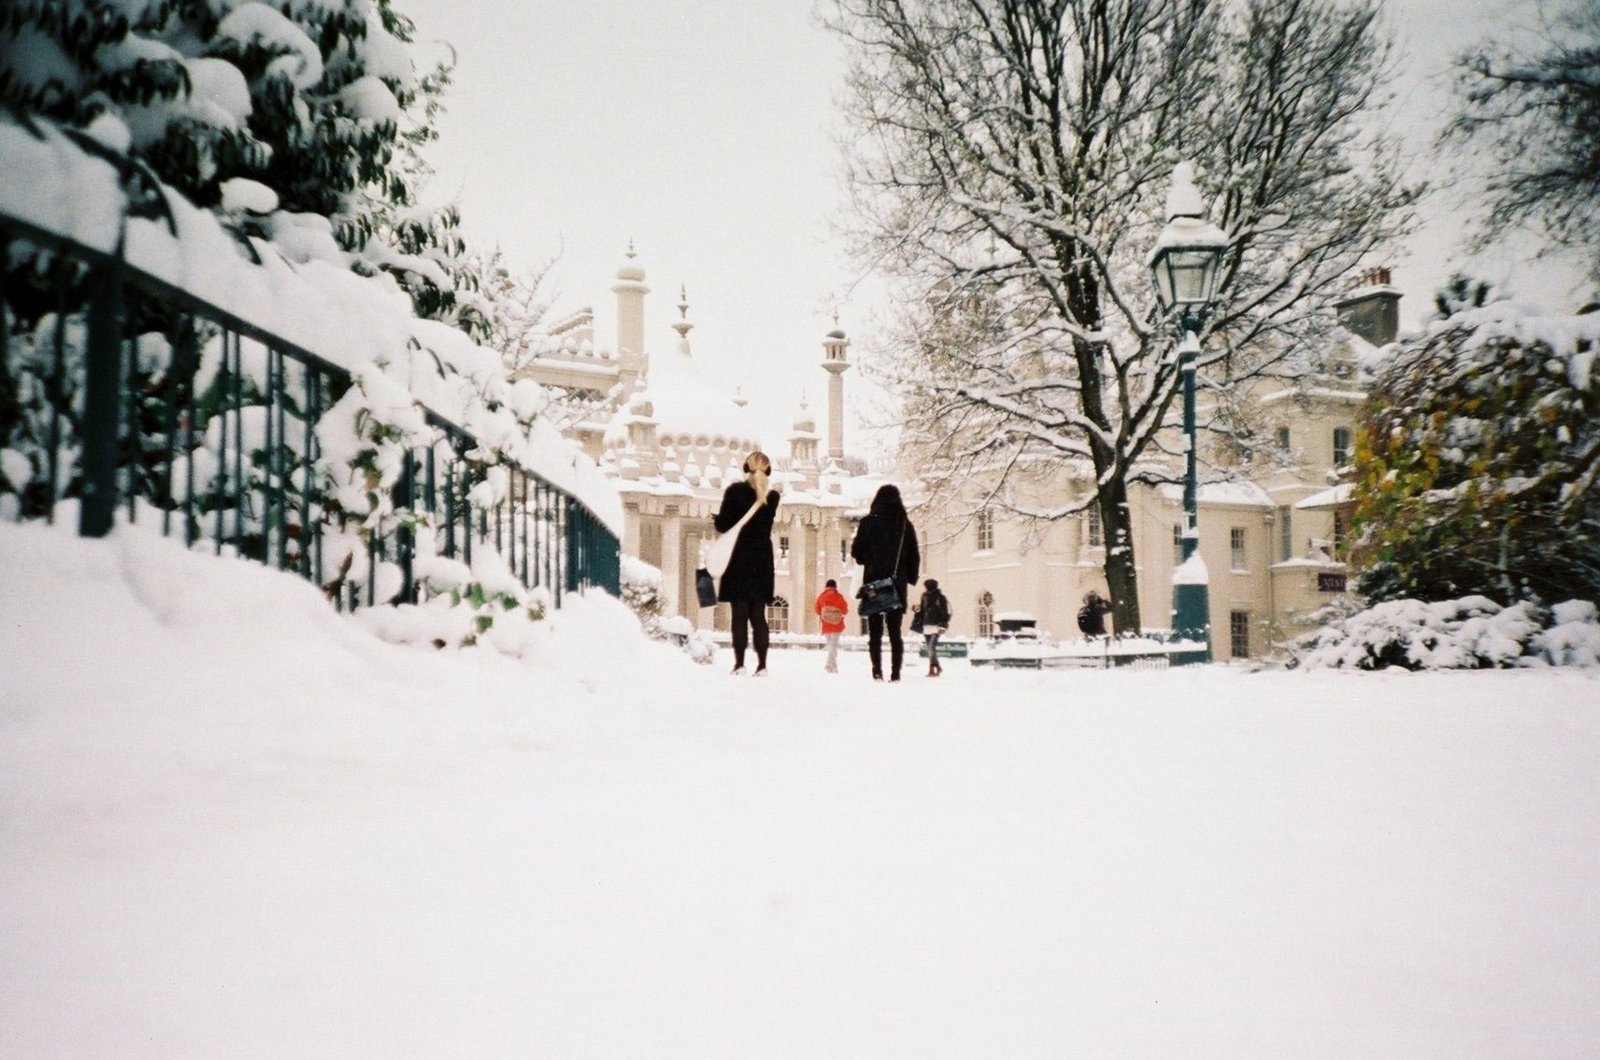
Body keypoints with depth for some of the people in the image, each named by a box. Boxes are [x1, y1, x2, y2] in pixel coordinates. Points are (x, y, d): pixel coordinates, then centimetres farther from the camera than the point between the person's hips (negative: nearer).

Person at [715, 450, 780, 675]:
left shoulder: (735, 491, -6)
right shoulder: (772, 496, 5)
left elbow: (723, 525, -9)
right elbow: (763, 527, 11)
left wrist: (716, 519, 14)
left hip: (739, 560, -3)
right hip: (762, 562, 3)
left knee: (740, 614, -2)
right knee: (758, 615, 6)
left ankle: (740, 663, -6)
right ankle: (761, 664, 0)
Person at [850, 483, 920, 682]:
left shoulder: (869, 522, -4)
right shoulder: (905, 525, 4)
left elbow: (857, 552, -2)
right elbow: (914, 557, 6)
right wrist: (910, 578, 16)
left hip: (873, 583, -2)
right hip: (897, 584, 2)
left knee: (875, 631, 2)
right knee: (895, 631, 6)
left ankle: (877, 669, -9)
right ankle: (895, 672, -1)